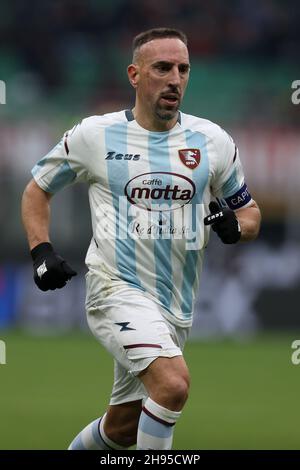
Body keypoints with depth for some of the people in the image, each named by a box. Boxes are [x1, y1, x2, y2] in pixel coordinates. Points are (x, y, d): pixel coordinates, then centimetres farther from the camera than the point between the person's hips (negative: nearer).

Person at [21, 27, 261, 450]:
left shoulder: (214, 142, 4)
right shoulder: (93, 135, -3)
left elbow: (250, 213, 14)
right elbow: (37, 190, 11)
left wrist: (235, 226, -10)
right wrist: (41, 251, -4)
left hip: (176, 303, 5)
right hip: (116, 289, -5)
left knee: (124, 428, 14)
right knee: (173, 383, -29)